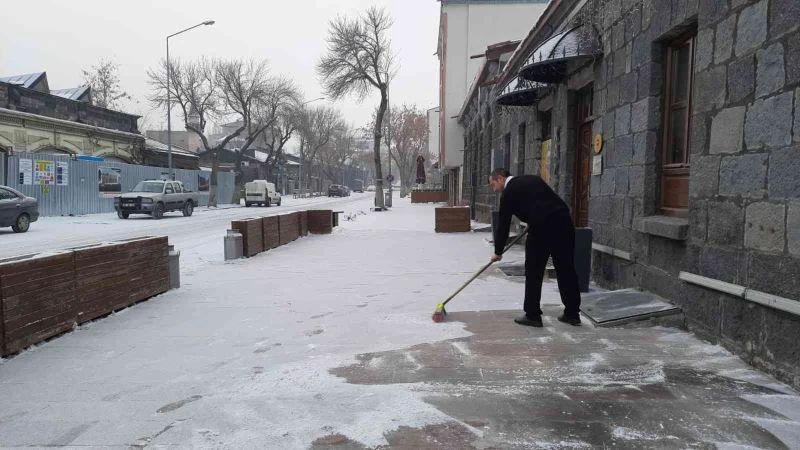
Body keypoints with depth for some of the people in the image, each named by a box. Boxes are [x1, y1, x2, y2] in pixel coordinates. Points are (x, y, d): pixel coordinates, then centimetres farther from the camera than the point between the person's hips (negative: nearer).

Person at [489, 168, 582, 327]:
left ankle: (532, 315, 11)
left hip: (542, 226, -7)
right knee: (566, 269, 13)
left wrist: (498, 252, 19)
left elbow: (503, 224, 8)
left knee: (533, 272, 6)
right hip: (563, 220, 7)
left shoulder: (508, 192, 5)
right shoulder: (532, 178, 24)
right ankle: (572, 314, 21)